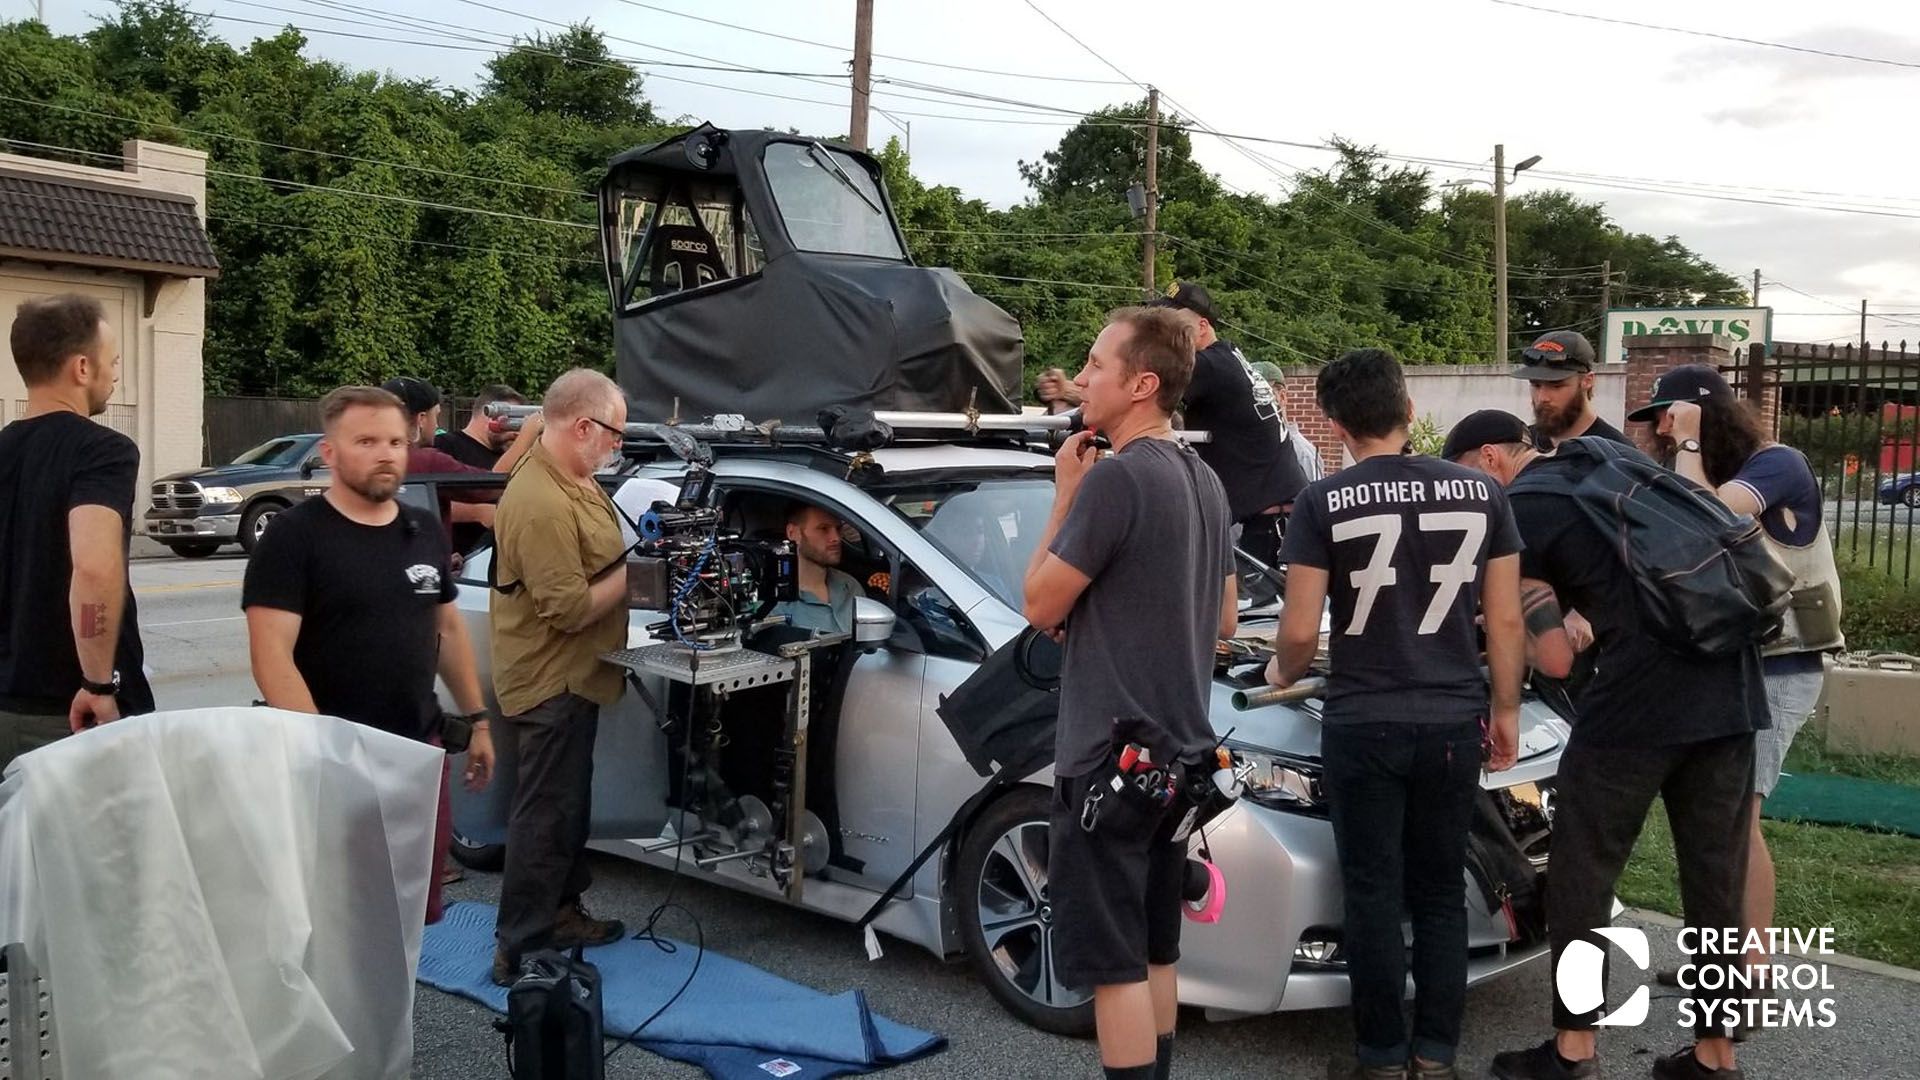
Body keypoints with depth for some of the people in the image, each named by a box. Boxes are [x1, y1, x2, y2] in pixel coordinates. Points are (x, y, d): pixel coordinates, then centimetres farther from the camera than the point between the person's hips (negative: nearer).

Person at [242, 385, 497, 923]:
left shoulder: (424, 531, 10)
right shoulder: (294, 536, -10)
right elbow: (272, 656, -17)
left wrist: (477, 718, 14)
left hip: (421, 747, 6)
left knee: (419, 908, 12)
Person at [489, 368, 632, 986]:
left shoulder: (571, 481, 7)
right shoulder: (541, 504, -27)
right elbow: (569, 607, -27)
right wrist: (634, 571, -17)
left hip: (571, 679, 11)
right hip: (551, 682, -11)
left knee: (569, 803, 21)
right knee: (546, 813, -3)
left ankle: (562, 911, 35)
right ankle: (519, 950, 7)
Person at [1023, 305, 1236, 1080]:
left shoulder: (1116, 476, -18)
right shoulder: (1204, 481, 11)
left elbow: (1041, 606, -11)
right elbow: (1221, 622, 18)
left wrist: (1065, 496, -4)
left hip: (1111, 754, -9)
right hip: (1177, 749, 9)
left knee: (1112, 963, -1)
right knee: (1152, 951, 19)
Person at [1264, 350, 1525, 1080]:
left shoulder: (1324, 502, -8)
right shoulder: (1479, 492, 1)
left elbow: (1300, 631, -9)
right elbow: (1506, 621, 3)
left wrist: (1282, 673, 12)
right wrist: (1504, 709, 15)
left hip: (1362, 724, -3)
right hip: (1453, 723, 3)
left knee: (1373, 895, 7)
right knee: (1441, 892, 14)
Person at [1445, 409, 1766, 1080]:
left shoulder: (1517, 511, -2)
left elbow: (1555, 659, -5)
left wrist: (1511, 633, 14)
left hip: (1638, 698, -7)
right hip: (1730, 688, 7)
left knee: (1580, 876, 7)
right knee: (1715, 878, 14)